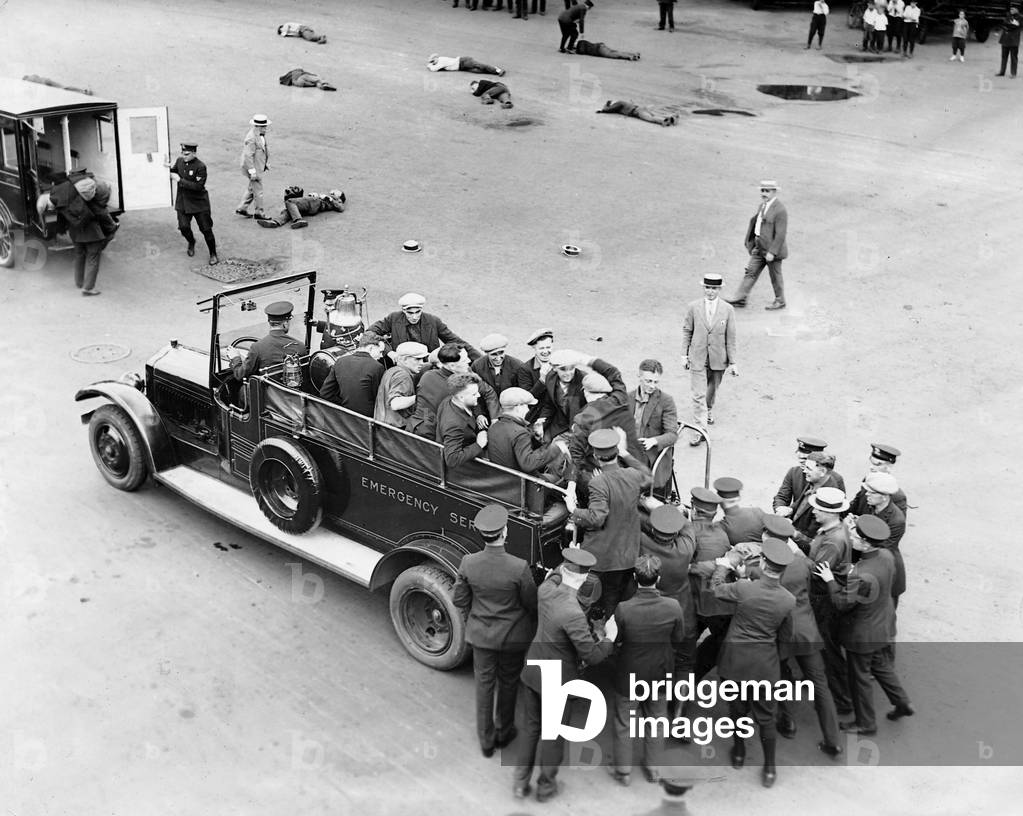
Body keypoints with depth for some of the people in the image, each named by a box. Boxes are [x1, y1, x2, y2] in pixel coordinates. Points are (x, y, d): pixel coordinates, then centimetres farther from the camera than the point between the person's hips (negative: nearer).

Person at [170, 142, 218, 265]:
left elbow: (198, 186, -25)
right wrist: (169, 167, 0)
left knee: (206, 229, -2)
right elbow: (174, 170, 24)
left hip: (198, 203, -5)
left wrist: (180, 181, -24)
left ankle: (213, 255, 13)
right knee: (184, 227, -5)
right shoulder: (179, 161, 2)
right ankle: (191, 242, 29)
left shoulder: (200, 167, -17)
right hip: (182, 202, 5)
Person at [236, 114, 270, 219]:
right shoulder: (251, 138, -22)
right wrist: (252, 171, -24)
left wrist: (265, 163, 23)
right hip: (253, 168, -10)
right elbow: (248, 155, -24)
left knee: (251, 189, 18)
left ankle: (241, 209, 28)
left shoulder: (260, 135, 8)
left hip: (258, 167, 10)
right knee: (258, 190, 0)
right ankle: (258, 213, 11)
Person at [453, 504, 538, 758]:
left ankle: (486, 740, 32)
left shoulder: (468, 563, -20)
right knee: (508, 683, 23)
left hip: (481, 633, 2)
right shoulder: (519, 568, -29)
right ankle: (504, 732, 43)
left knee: (484, 684, 20)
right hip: (513, 636, -2)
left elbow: (459, 601, -8)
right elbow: (532, 604, -15)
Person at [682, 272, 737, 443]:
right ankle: (700, 429, -1)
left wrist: (732, 362, -1)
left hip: (718, 358, 1)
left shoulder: (728, 310, -6)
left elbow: (731, 337, -2)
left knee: (712, 389, 19)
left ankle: (708, 411, 49)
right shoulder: (693, 307, -5)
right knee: (698, 394, -5)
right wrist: (684, 354, 2)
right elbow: (687, 331, 4)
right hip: (697, 357, -1)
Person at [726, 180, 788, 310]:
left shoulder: (780, 210, -19)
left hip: (772, 249, -8)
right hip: (759, 248, 8)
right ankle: (740, 298, 11)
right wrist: (751, 243, 15)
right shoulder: (762, 206, 8)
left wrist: (772, 252, -25)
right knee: (751, 272, 8)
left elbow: (780, 234, -22)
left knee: (775, 276, 7)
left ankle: (780, 301, 23)